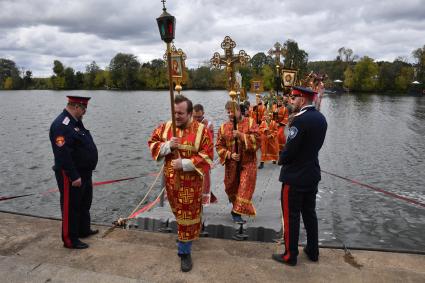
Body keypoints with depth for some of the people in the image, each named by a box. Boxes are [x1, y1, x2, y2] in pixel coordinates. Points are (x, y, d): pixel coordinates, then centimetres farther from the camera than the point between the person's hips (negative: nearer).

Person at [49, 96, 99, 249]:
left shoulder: (76, 122, 10)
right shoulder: (61, 125, -21)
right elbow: (63, 154, -27)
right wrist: (74, 176, -25)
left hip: (84, 172, 10)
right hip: (71, 175, -10)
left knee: (84, 203, 22)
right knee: (71, 207, 3)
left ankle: (84, 230, 39)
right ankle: (70, 240, 16)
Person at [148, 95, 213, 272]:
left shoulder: (201, 130, -12)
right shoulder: (165, 127, 1)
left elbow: (207, 156, -14)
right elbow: (152, 144, 3)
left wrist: (184, 163, -22)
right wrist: (168, 145, -17)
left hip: (191, 182, -4)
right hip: (171, 180, 5)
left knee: (188, 216, 2)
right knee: (178, 213, 22)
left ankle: (185, 251, 18)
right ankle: (184, 245, 49)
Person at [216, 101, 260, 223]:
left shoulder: (250, 122, -3)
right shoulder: (223, 127, 3)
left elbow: (257, 139, -13)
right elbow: (219, 146, 1)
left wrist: (241, 135, -22)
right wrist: (229, 155, -14)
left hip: (248, 163, -2)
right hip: (231, 164, 3)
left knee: (245, 189, -6)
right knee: (231, 188, 15)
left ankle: (237, 212, 4)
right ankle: (237, 207, 43)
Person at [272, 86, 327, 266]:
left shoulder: (300, 120, -22)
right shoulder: (321, 118, 5)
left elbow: (290, 149, -21)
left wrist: (280, 160, -2)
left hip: (295, 176, -8)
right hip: (312, 174, 9)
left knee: (291, 216, 5)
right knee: (309, 213, 19)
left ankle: (290, 255, 18)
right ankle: (313, 251, 32)